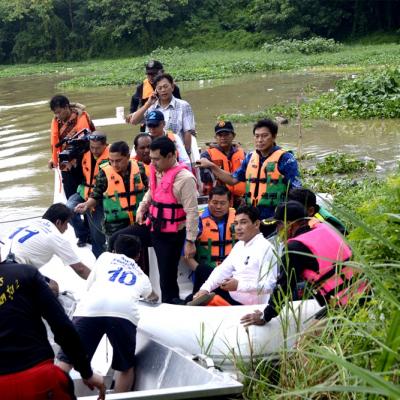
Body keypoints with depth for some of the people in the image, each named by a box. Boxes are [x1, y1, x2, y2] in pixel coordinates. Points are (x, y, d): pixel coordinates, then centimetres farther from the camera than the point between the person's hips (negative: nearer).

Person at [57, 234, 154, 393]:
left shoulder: (105, 257, 37)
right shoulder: (142, 276, 39)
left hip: (91, 307, 0)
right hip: (124, 311, 0)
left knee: (66, 360, 8)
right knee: (126, 366, 20)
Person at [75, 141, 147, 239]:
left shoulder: (139, 168, -5)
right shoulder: (105, 173, -11)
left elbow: (148, 189, 10)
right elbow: (96, 196, -2)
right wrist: (86, 205, -20)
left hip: (139, 221, 3)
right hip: (116, 224, -3)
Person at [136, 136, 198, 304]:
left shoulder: (185, 178, -20)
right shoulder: (156, 171, 2)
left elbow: (192, 212, -20)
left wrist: (190, 241, -20)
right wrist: (141, 208, 7)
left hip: (173, 234, -8)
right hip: (154, 226, 8)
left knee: (167, 275, 0)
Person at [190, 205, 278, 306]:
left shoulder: (265, 248, -17)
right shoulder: (239, 245, 13)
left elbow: (269, 285, -25)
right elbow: (223, 269, 9)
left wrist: (239, 285, -34)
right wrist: (205, 288, -7)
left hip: (248, 304, -9)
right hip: (232, 294, 9)